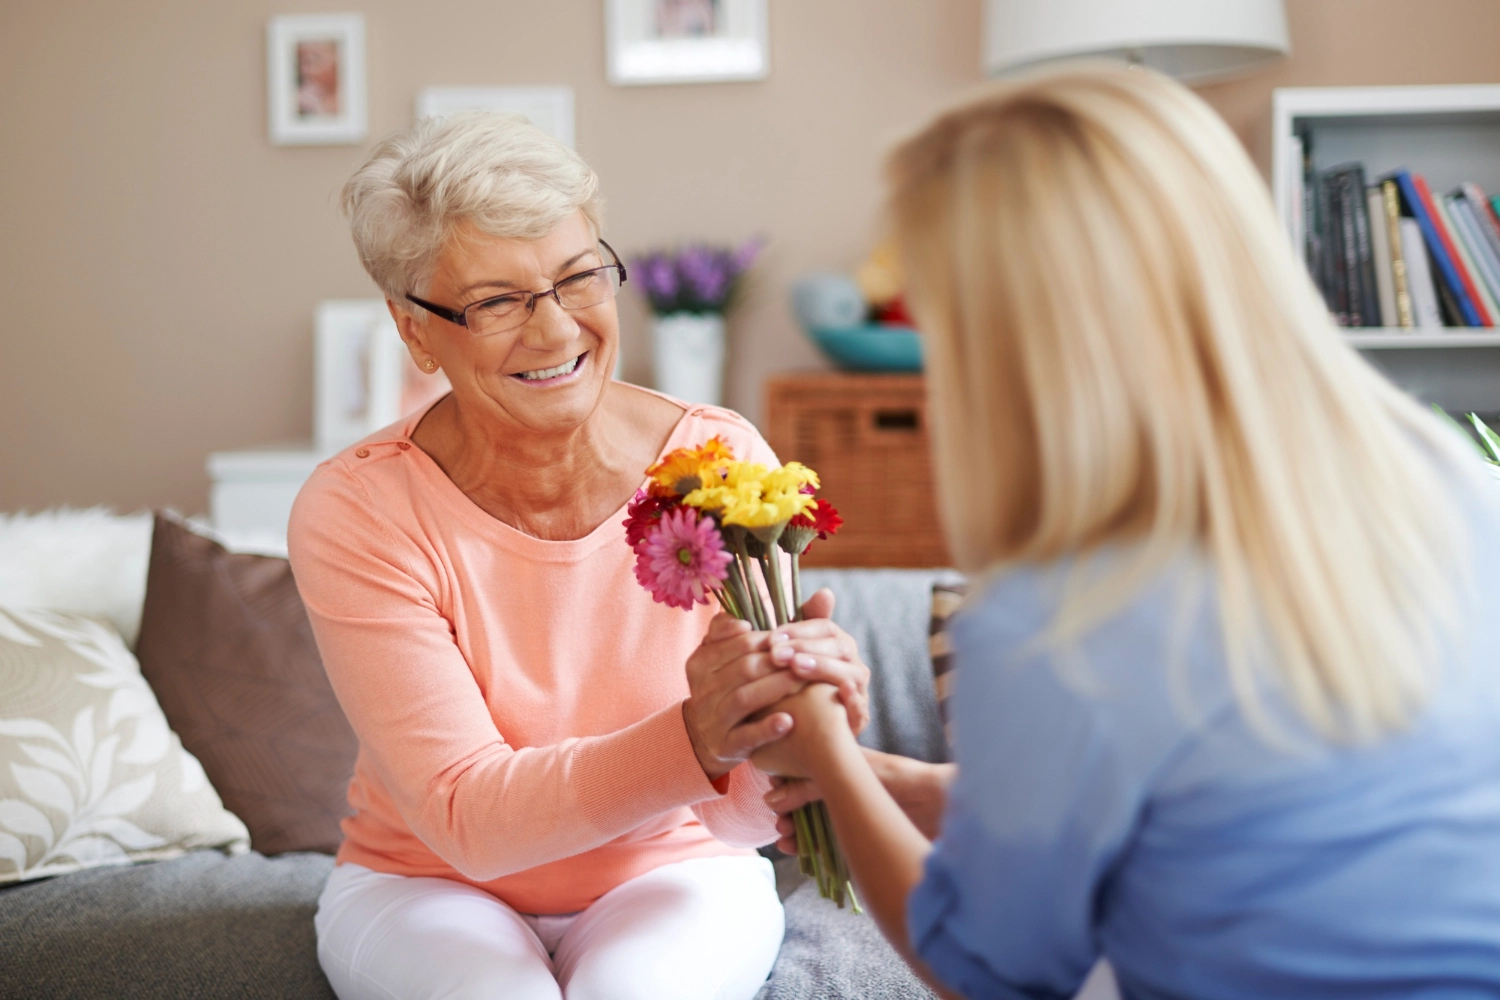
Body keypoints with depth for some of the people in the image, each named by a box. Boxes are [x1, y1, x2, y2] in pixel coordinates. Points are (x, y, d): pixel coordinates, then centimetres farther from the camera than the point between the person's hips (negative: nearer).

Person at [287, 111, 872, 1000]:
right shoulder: (354, 514, -18)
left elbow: (741, 816, -18)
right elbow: (468, 819, -24)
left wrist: (791, 716, -42)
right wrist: (693, 741, -41)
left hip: (668, 875, 1)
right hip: (430, 886, 0)